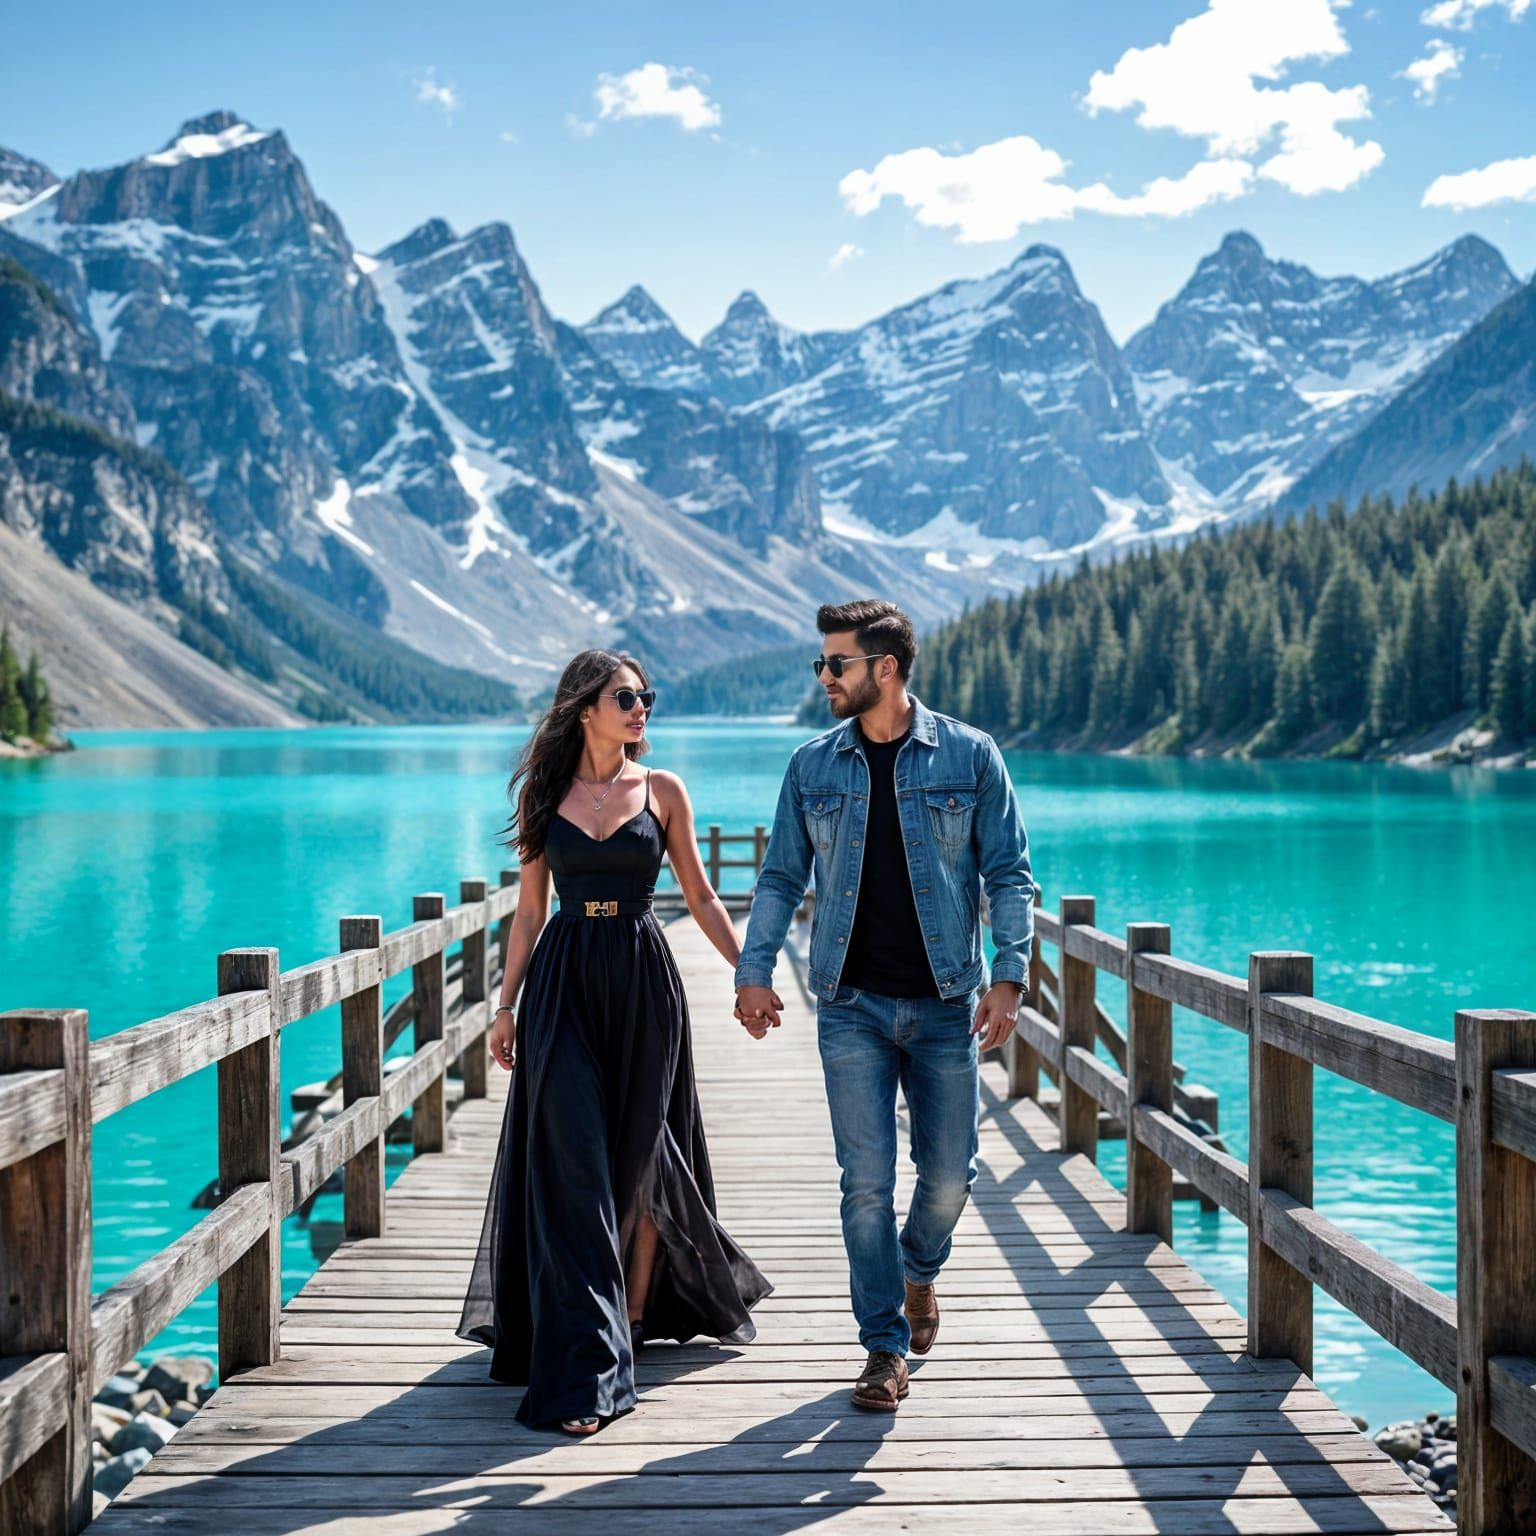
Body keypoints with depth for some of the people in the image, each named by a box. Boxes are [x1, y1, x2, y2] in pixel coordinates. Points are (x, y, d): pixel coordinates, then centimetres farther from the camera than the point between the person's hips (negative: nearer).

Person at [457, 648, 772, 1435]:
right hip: (562, 985, 0)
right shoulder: (544, 794, 5)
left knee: (638, 1160, 8)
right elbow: (529, 911, 8)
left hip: (642, 983, 0)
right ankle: (587, 1365, -6)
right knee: (572, 1164, -6)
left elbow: (700, 897, 8)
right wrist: (506, 1006, 6)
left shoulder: (662, 791, 4)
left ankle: (635, 1313, 30)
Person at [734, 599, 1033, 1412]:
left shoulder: (969, 755, -2)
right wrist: (754, 969, 0)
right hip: (852, 1003, 1)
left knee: (949, 1176, 6)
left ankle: (918, 1271, 38)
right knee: (867, 1182, -2)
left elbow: (1009, 874, 0)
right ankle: (886, 1346, 11)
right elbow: (781, 877, 10)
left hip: (944, 1003, -1)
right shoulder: (812, 766, 5)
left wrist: (1009, 976, -10)